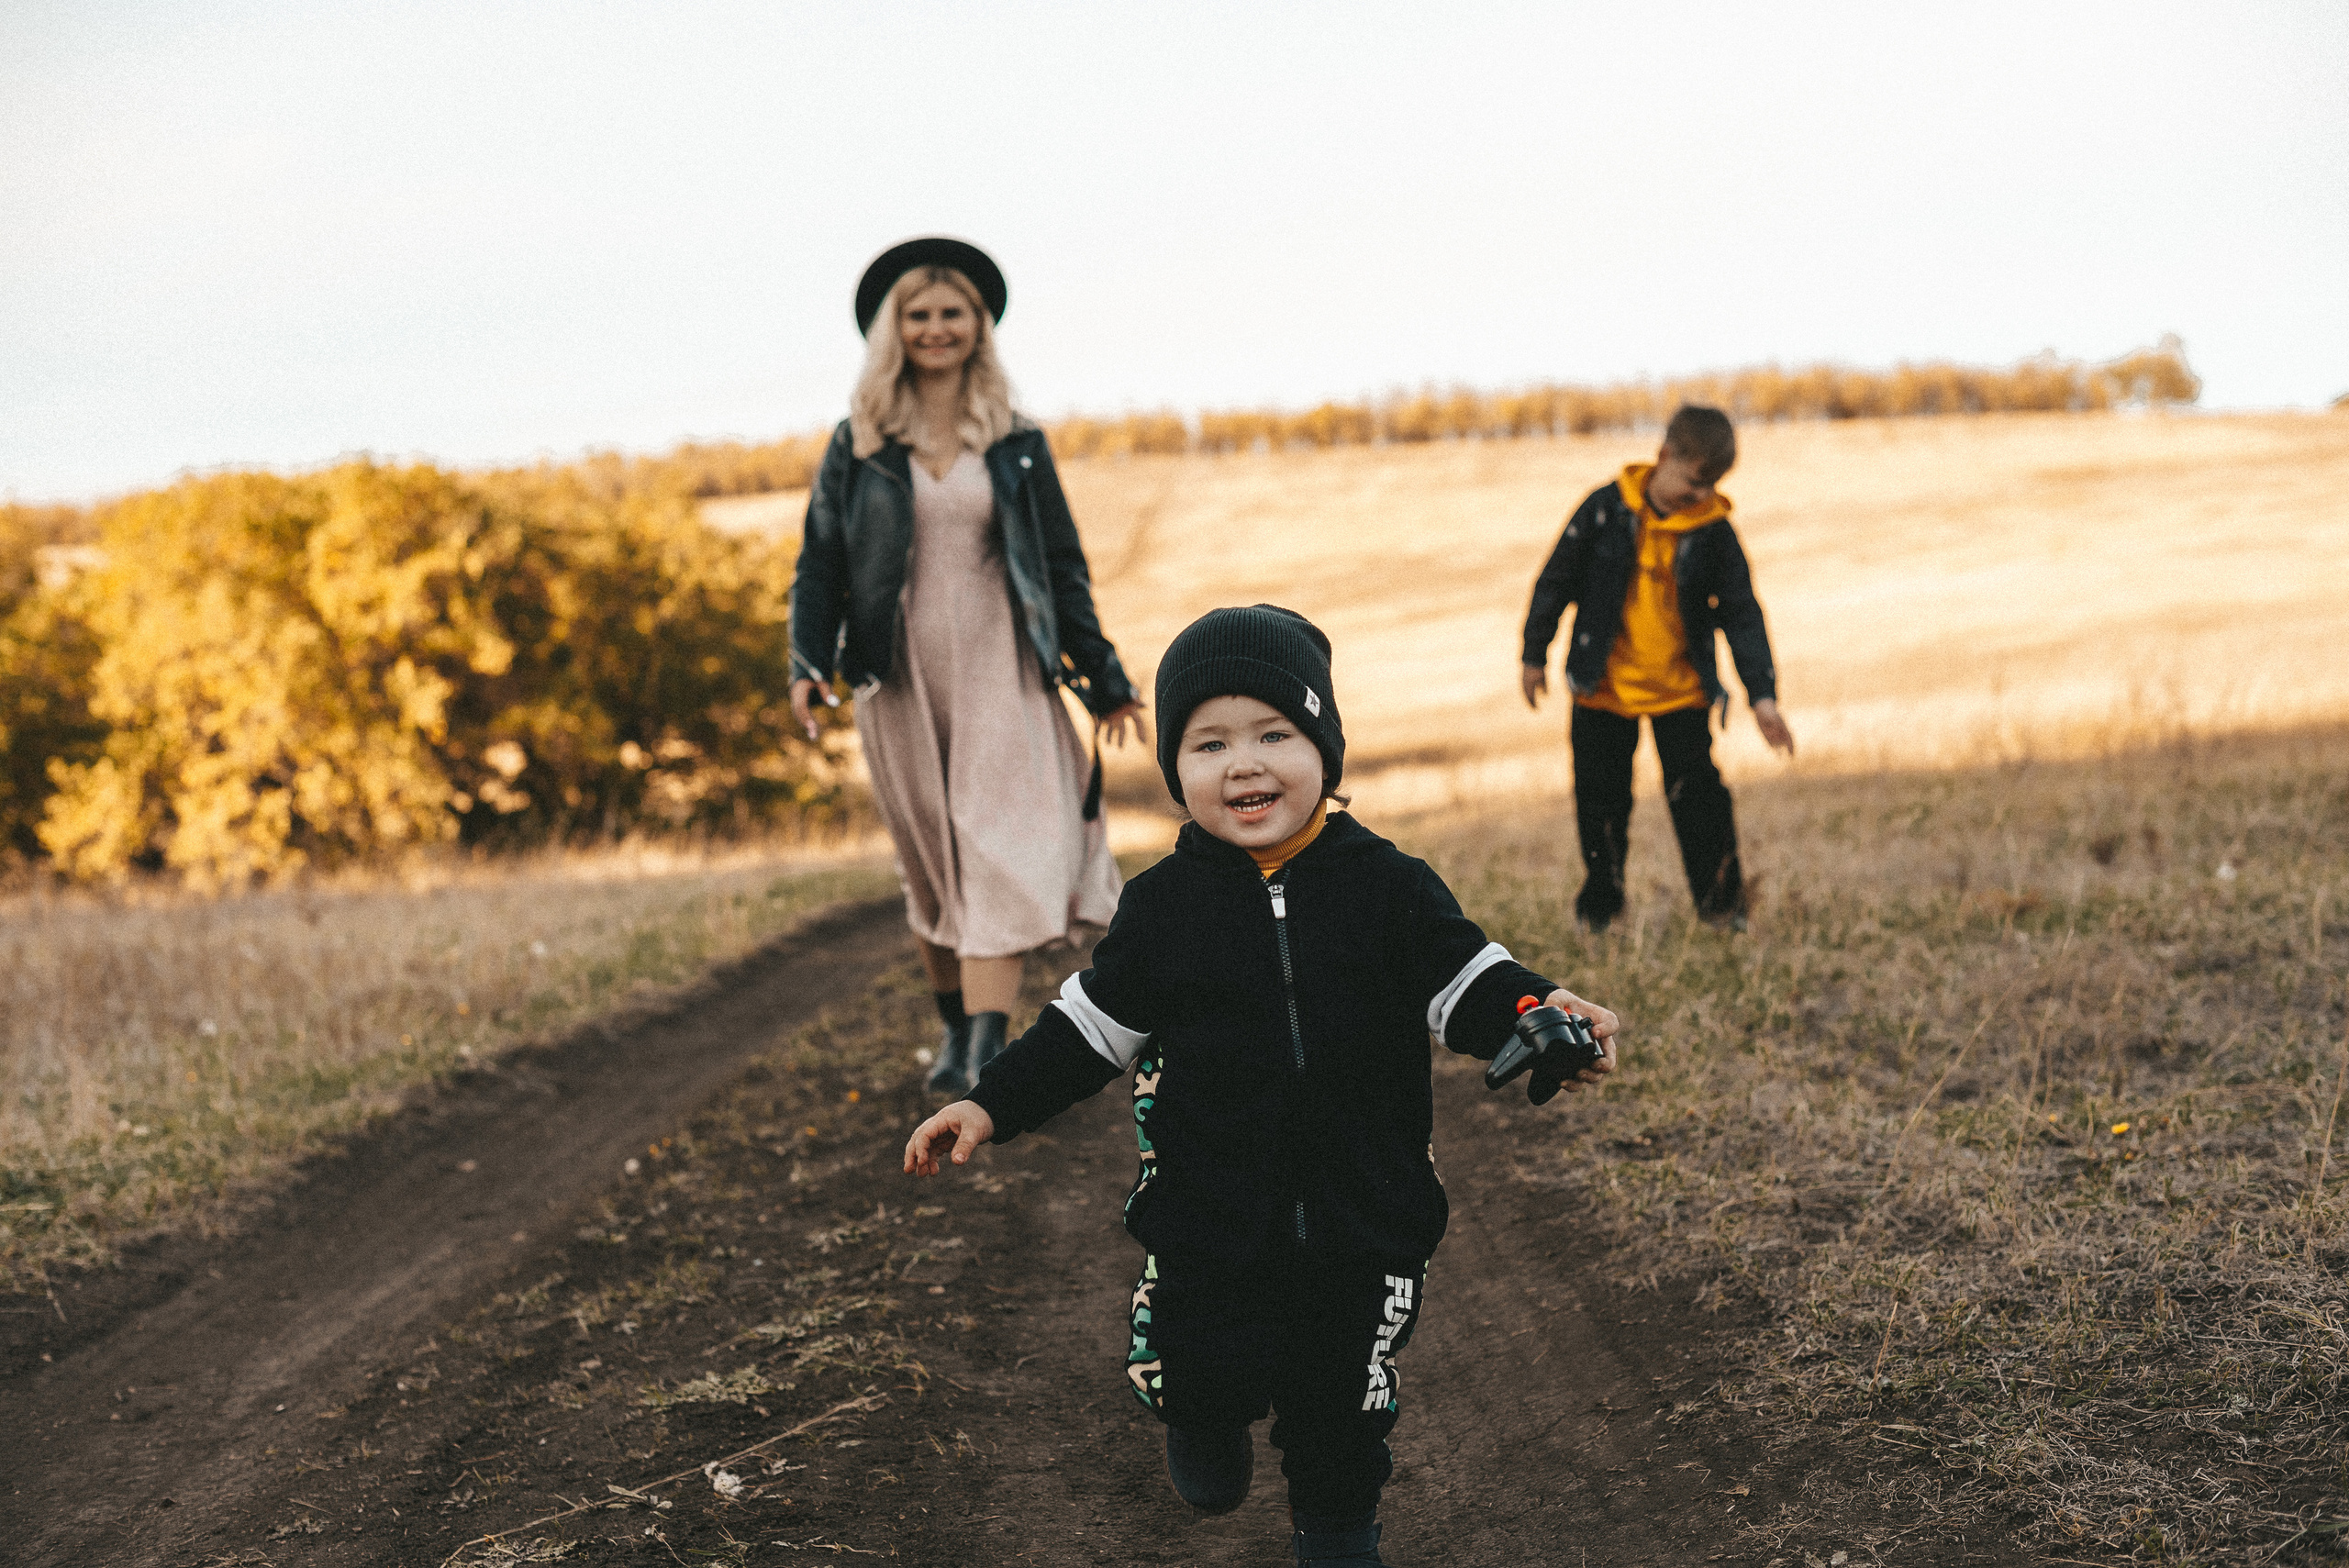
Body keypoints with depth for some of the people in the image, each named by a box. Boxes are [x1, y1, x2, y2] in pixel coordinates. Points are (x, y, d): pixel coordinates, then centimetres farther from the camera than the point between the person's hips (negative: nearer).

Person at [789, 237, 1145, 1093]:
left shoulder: (1017, 444, 6)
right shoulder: (859, 444, 5)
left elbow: (1062, 565, 11)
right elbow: (819, 562, 4)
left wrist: (1102, 677, 11)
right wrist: (807, 664, -10)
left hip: (999, 671, -1)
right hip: (899, 677, 1)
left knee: (999, 852, -13)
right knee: (929, 864, 9)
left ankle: (987, 1060, -20)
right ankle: (954, 1032, 26)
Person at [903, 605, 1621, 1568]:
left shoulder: (1385, 886, -8)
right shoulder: (1164, 907, -5)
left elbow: (1463, 982, -8)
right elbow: (1093, 1025, 4)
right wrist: (994, 1104, 0)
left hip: (1363, 1217, 0)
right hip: (1208, 1220, 0)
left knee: (1344, 1392, 12)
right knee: (1204, 1371, 4)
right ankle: (1207, 1419, 42)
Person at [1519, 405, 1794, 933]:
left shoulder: (1714, 531, -8)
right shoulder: (1607, 509, -10)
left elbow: (1742, 615, -4)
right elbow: (1557, 580, 0)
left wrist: (1762, 696, -11)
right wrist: (1535, 654, 3)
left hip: (1680, 690, 0)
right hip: (1604, 688, 0)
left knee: (1700, 800, -3)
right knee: (1602, 804, 9)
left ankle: (1723, 905, 10)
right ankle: (1600, 907, 25)